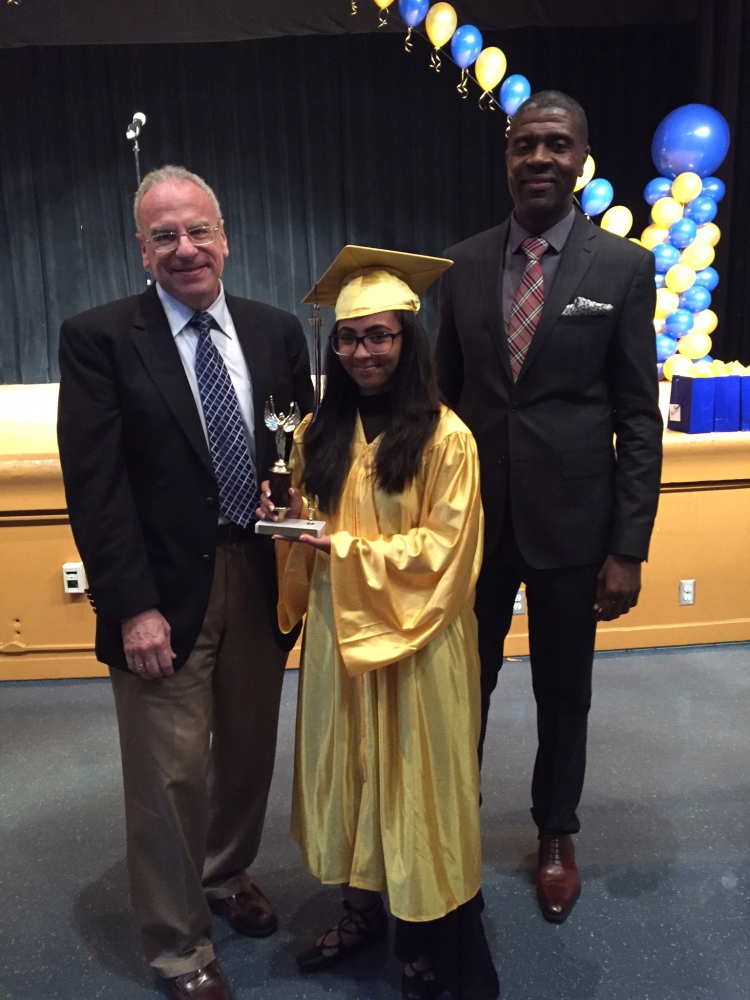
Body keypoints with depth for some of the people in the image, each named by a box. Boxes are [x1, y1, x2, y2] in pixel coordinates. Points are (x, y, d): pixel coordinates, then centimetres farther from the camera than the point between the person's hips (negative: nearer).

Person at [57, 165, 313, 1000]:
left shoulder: (277, 331, 6)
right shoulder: (97, 338, -6)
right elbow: (95, 486, -11)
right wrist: (132, 606, -15)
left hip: (262, 582, 4)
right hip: (166, 592, -4)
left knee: (248, 753, 19)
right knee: (171, 774, 7)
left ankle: (227, 874, 48)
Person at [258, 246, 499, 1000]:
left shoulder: (445, 437, -12)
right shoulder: (319, 434, 4)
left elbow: (442, 552, -13)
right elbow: (307, 536, 12)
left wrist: (343, 549, -18)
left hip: (414, 641, -5)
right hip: (338, 634, 5)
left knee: (415, 783, 8)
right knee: (349, 771, 16)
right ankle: (363, 908, 37)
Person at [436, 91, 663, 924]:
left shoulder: (623, 268, -4)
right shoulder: (463, 264, 3)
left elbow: (639, 418, -5)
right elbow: (446, 392, 7)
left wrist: (628, 548, -8)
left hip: (571, 519, -1)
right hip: (475, 514, 2)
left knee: (563, 692, 14)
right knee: (464, 679, 15)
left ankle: (555, 833, 39)